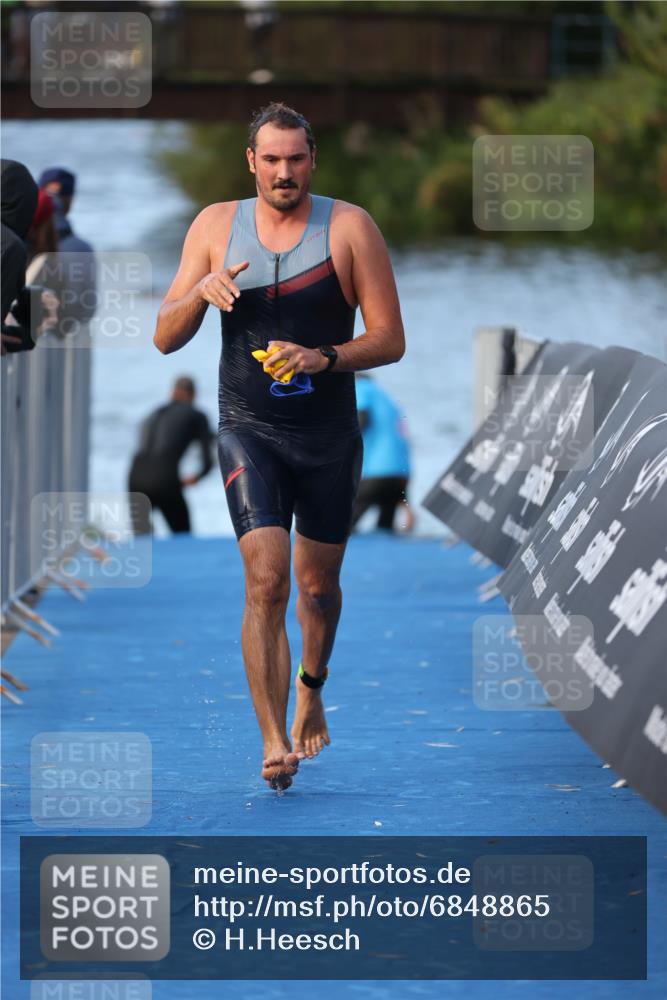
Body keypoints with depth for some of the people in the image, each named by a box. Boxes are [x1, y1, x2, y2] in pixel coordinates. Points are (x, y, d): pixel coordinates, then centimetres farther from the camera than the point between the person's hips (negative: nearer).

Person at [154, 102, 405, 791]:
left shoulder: (350, 228, -3)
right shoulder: (216, 226, 2)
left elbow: (390, 340, -4)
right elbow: (165, 339, 3)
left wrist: (323, 358, -21)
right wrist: (201, 292, -17)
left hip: (329, 432, 1)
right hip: (249, 430, 0)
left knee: (318, 584, 13)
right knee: (266, 583, -16)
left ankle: (311, 690, 42)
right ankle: (273, 739, -16)